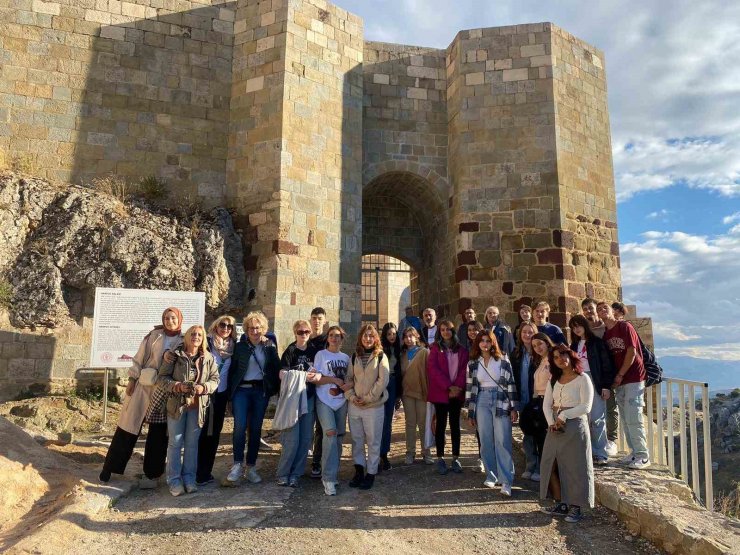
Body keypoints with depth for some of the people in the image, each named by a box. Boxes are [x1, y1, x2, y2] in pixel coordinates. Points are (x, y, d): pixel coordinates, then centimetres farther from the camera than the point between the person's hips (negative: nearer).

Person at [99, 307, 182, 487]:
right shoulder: (153, 336, 2)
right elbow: (139, 358, 3)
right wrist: (132, 379, -1)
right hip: (144, 387, 0)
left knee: (158, 434, 7)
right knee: (128, 426, 3)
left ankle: (152, 474, 18)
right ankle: (110, 466, 18)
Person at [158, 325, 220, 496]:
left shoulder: (208, 358, 3)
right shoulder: (175, 355, -3)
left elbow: (215, 379, 5)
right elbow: (162, 377, -3)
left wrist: (203, 387, -14)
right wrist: (178, 386, -18)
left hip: (198, 405, 2)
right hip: (177, 403, -2)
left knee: (192, 443, 10)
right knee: (175, 442, 5)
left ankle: (189, 478, 21)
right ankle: (174, 479, 14)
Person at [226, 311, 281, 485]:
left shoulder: (270, 346, 7)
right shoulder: (240, 346, 4)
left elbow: (276, 368, 5)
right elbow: (233, 369, 3)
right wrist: (230, 391, -1)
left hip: (261, 391, 1)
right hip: (242, 389, -1)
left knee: (256, 429, 5)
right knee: (240, 426, -14)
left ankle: (251, 467, 16)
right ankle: (238, 464, -1)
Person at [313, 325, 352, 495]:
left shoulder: (346, 357, 13)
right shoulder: (321, 355, 1)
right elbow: (316, 379, -3)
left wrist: (350, 383, -9)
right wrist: (334, 379, -14)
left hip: (341, 402, 5)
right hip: (325, 401, -5)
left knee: (338, 437, 8)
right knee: (330, 434, -20)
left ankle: (331, 473, 22)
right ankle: (329, 478, -16)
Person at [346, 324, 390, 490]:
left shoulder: (381, 356, -3)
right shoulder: (354, 356, 8)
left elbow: (383, 380, -10)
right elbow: (349, 378, 9)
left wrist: (368, 398, -12)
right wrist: (352, 396, -5)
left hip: (374, 406, -4)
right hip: (354, 405, 4)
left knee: (373, 441, 4)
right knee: (356, 439, 11)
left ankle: (371, 473, 15)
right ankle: (359, 470, 24)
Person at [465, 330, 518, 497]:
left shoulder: (503, 361, 0)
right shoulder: (472, 363, 7)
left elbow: (511, 384, 0)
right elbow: (470, 387, 7)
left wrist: (514, 407, -5)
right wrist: (470, 412, 5)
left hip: (501, 403, -2)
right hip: (482, 403, 3)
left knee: (503, 442, -6)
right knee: (486, 441, 5)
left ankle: (506, 481, -3)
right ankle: (491, 476, 19)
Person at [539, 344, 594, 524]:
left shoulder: (582, 379, -5)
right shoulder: (554, 380, 13)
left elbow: (586, 406, -13)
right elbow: (547, 404, 7)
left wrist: (564, 415, -14)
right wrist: (552, 422, -8)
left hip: (575, 426, -6)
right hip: (555, 428, 6)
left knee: (575, 467, -2)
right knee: (551, 465, 5)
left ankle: (575, 507, 8)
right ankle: (560, 504, 16)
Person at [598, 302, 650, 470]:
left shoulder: (625, 326, -7)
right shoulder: (605, 334, 11)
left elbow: (632, 352, -12)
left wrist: (619, 375, -11)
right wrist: (612, 380, 4)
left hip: (633, 378, -7)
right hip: (619, 381, 7)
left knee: (633, 418, -9)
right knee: (624, 419, 9)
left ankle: (643, 456, 0)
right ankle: (634, 452, 19)